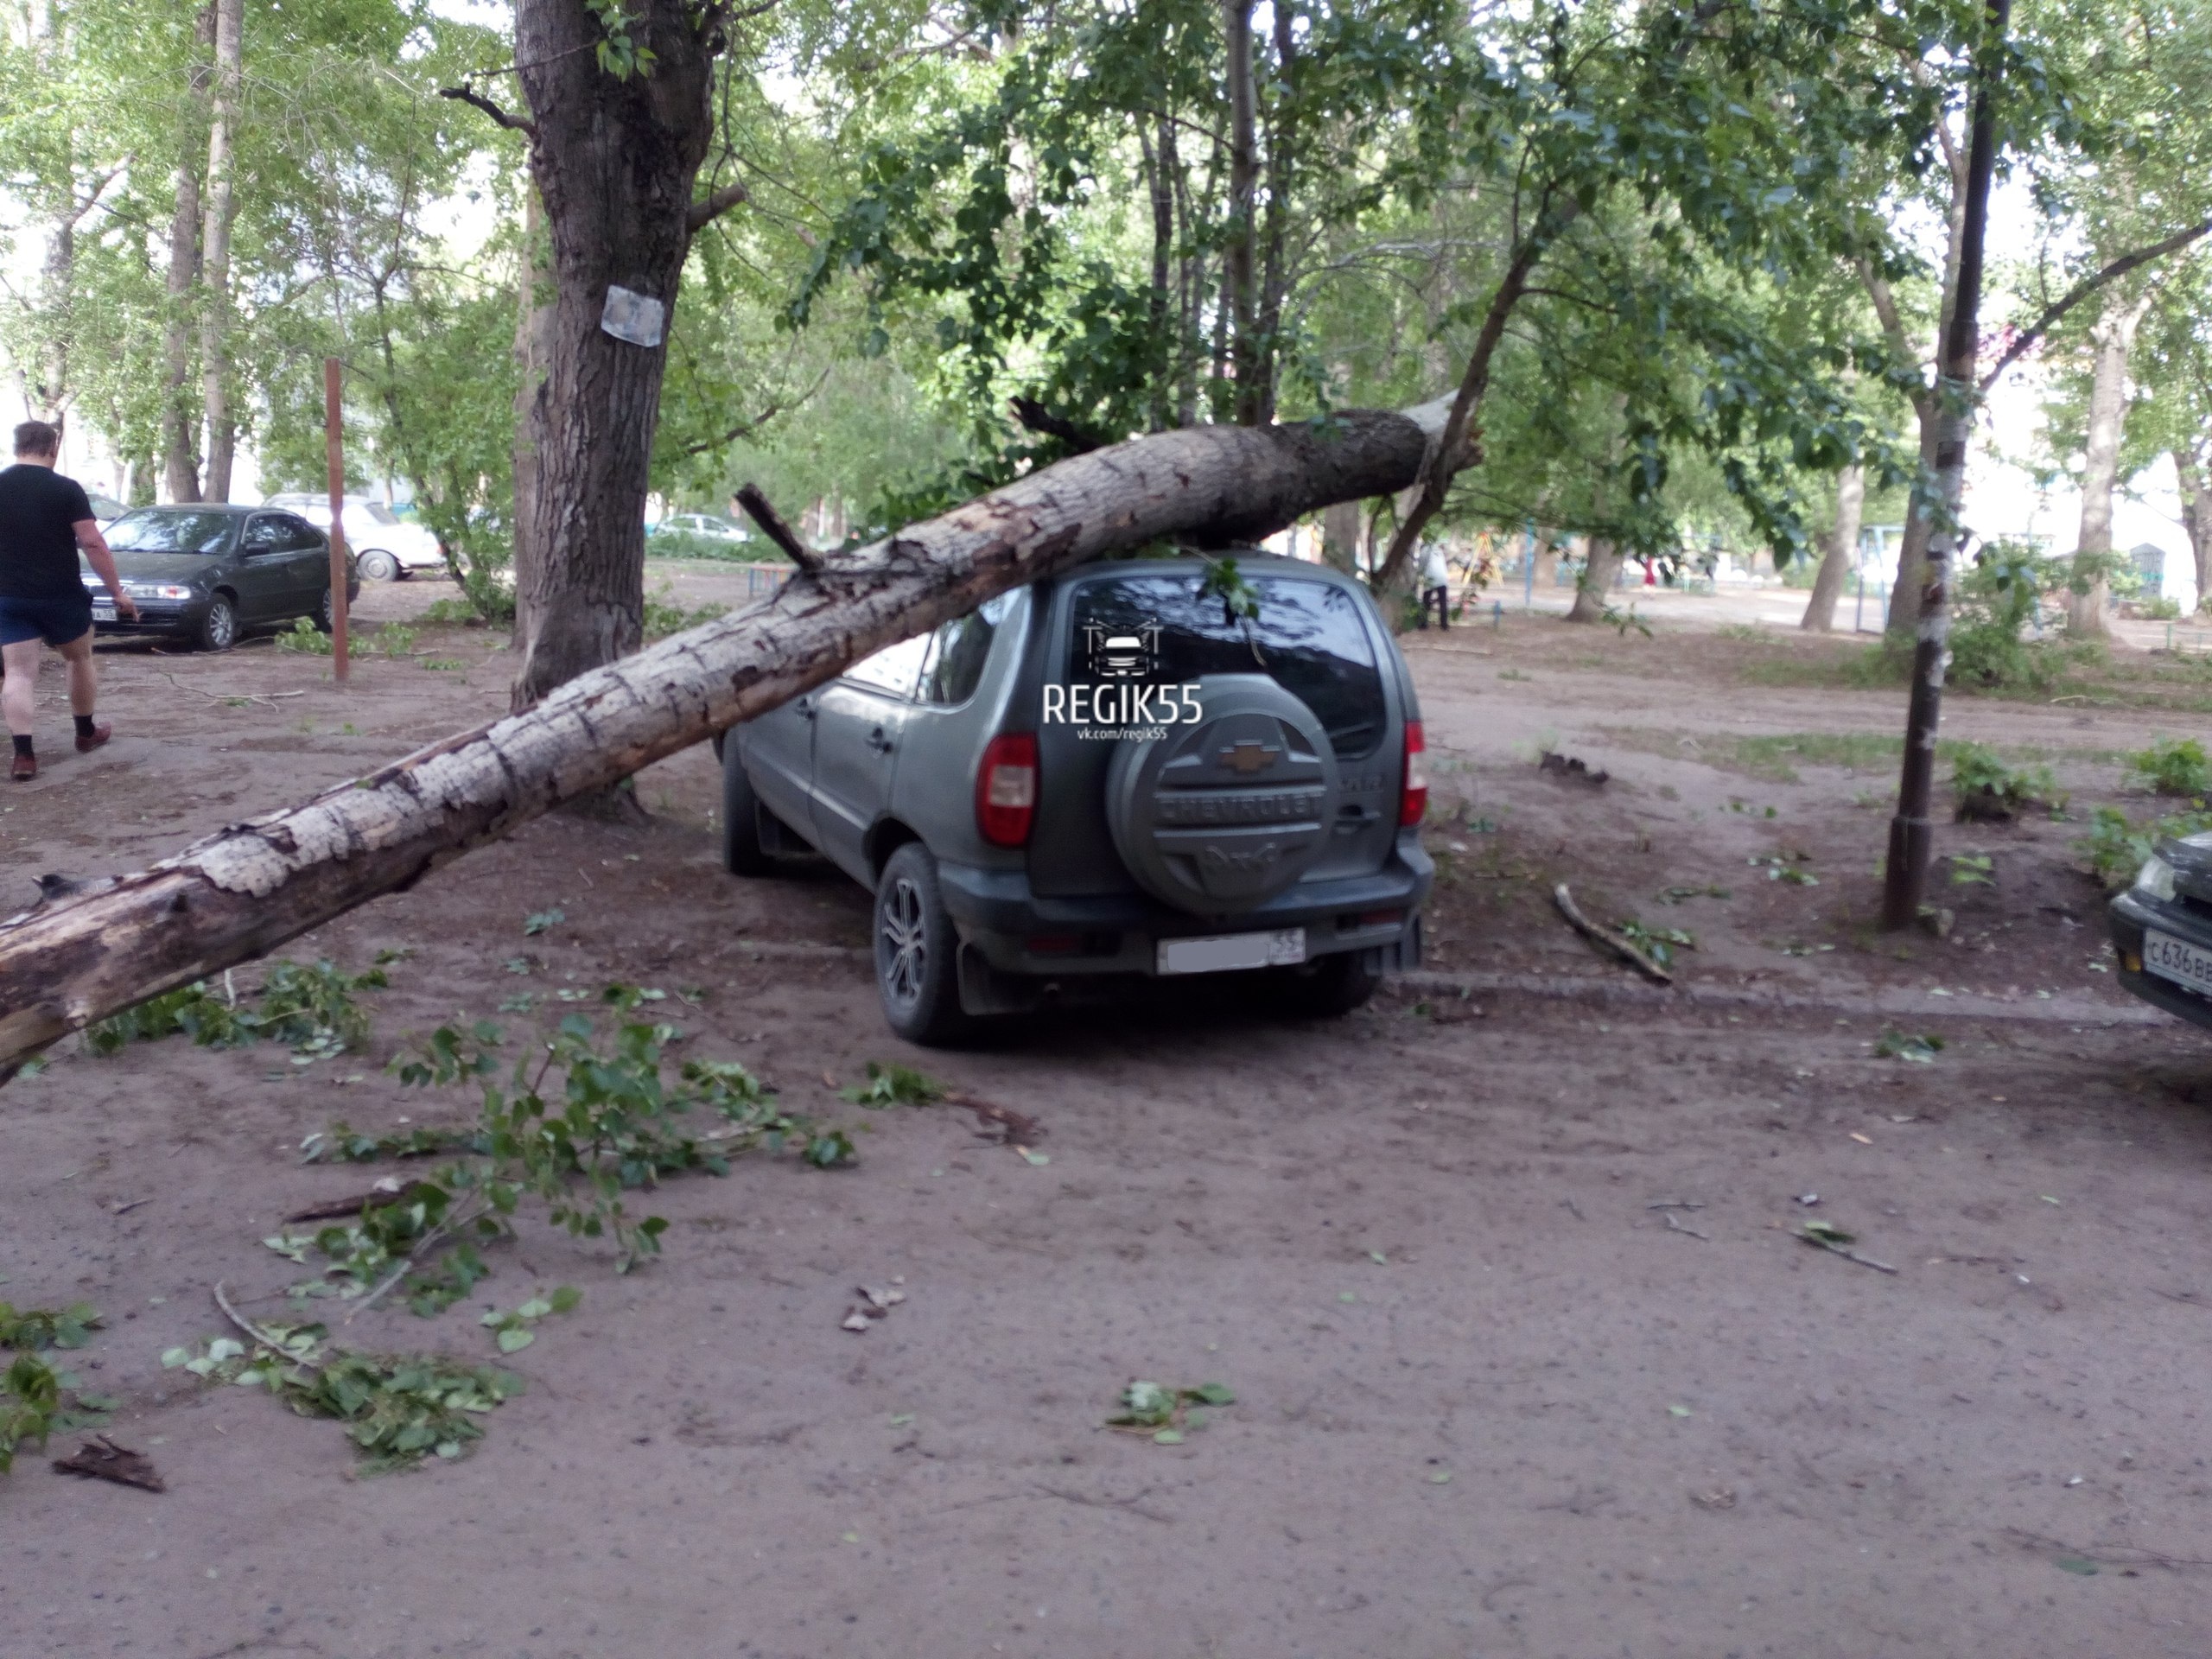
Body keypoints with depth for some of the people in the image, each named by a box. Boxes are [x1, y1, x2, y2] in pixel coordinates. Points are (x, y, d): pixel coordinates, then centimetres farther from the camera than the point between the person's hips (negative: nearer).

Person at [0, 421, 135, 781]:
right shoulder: (66, 488, -8)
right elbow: (93, 543, -13)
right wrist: (118, 592, -7)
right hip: (61, 595, -2)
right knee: (79, 658, 21)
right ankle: (86, 733, 35)